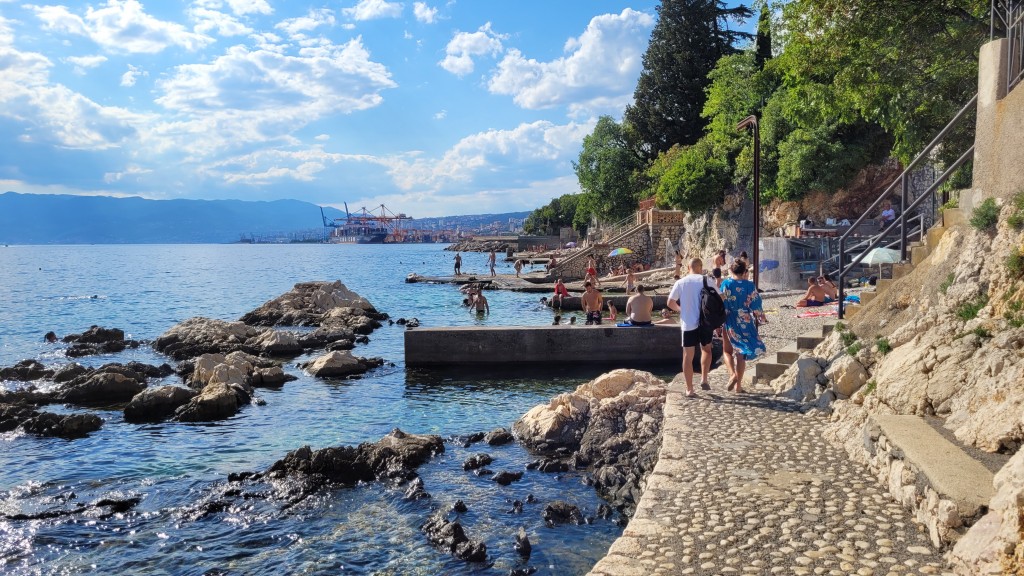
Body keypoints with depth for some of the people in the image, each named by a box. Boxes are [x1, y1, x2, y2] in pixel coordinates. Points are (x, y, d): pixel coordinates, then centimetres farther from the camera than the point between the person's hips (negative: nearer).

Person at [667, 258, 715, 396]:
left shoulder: (680, 282, 0)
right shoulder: (707, 281, -2)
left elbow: (670, 303, -1)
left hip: (688, 324, 0)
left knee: (688, 357, 6)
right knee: (706, 350, 24)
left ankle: (689, 389, 6)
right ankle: (704, 379, 13)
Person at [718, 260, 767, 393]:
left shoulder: (726, 283, -7)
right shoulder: (749, 285, -8)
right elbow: (755, 305, -3)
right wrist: (761, 318, 14)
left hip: (729, 322, 0)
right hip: (744, 322, 0)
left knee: (728, 351, 17)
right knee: (741, 353, 7)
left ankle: (732, 374, -6)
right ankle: (738, 385, 8)